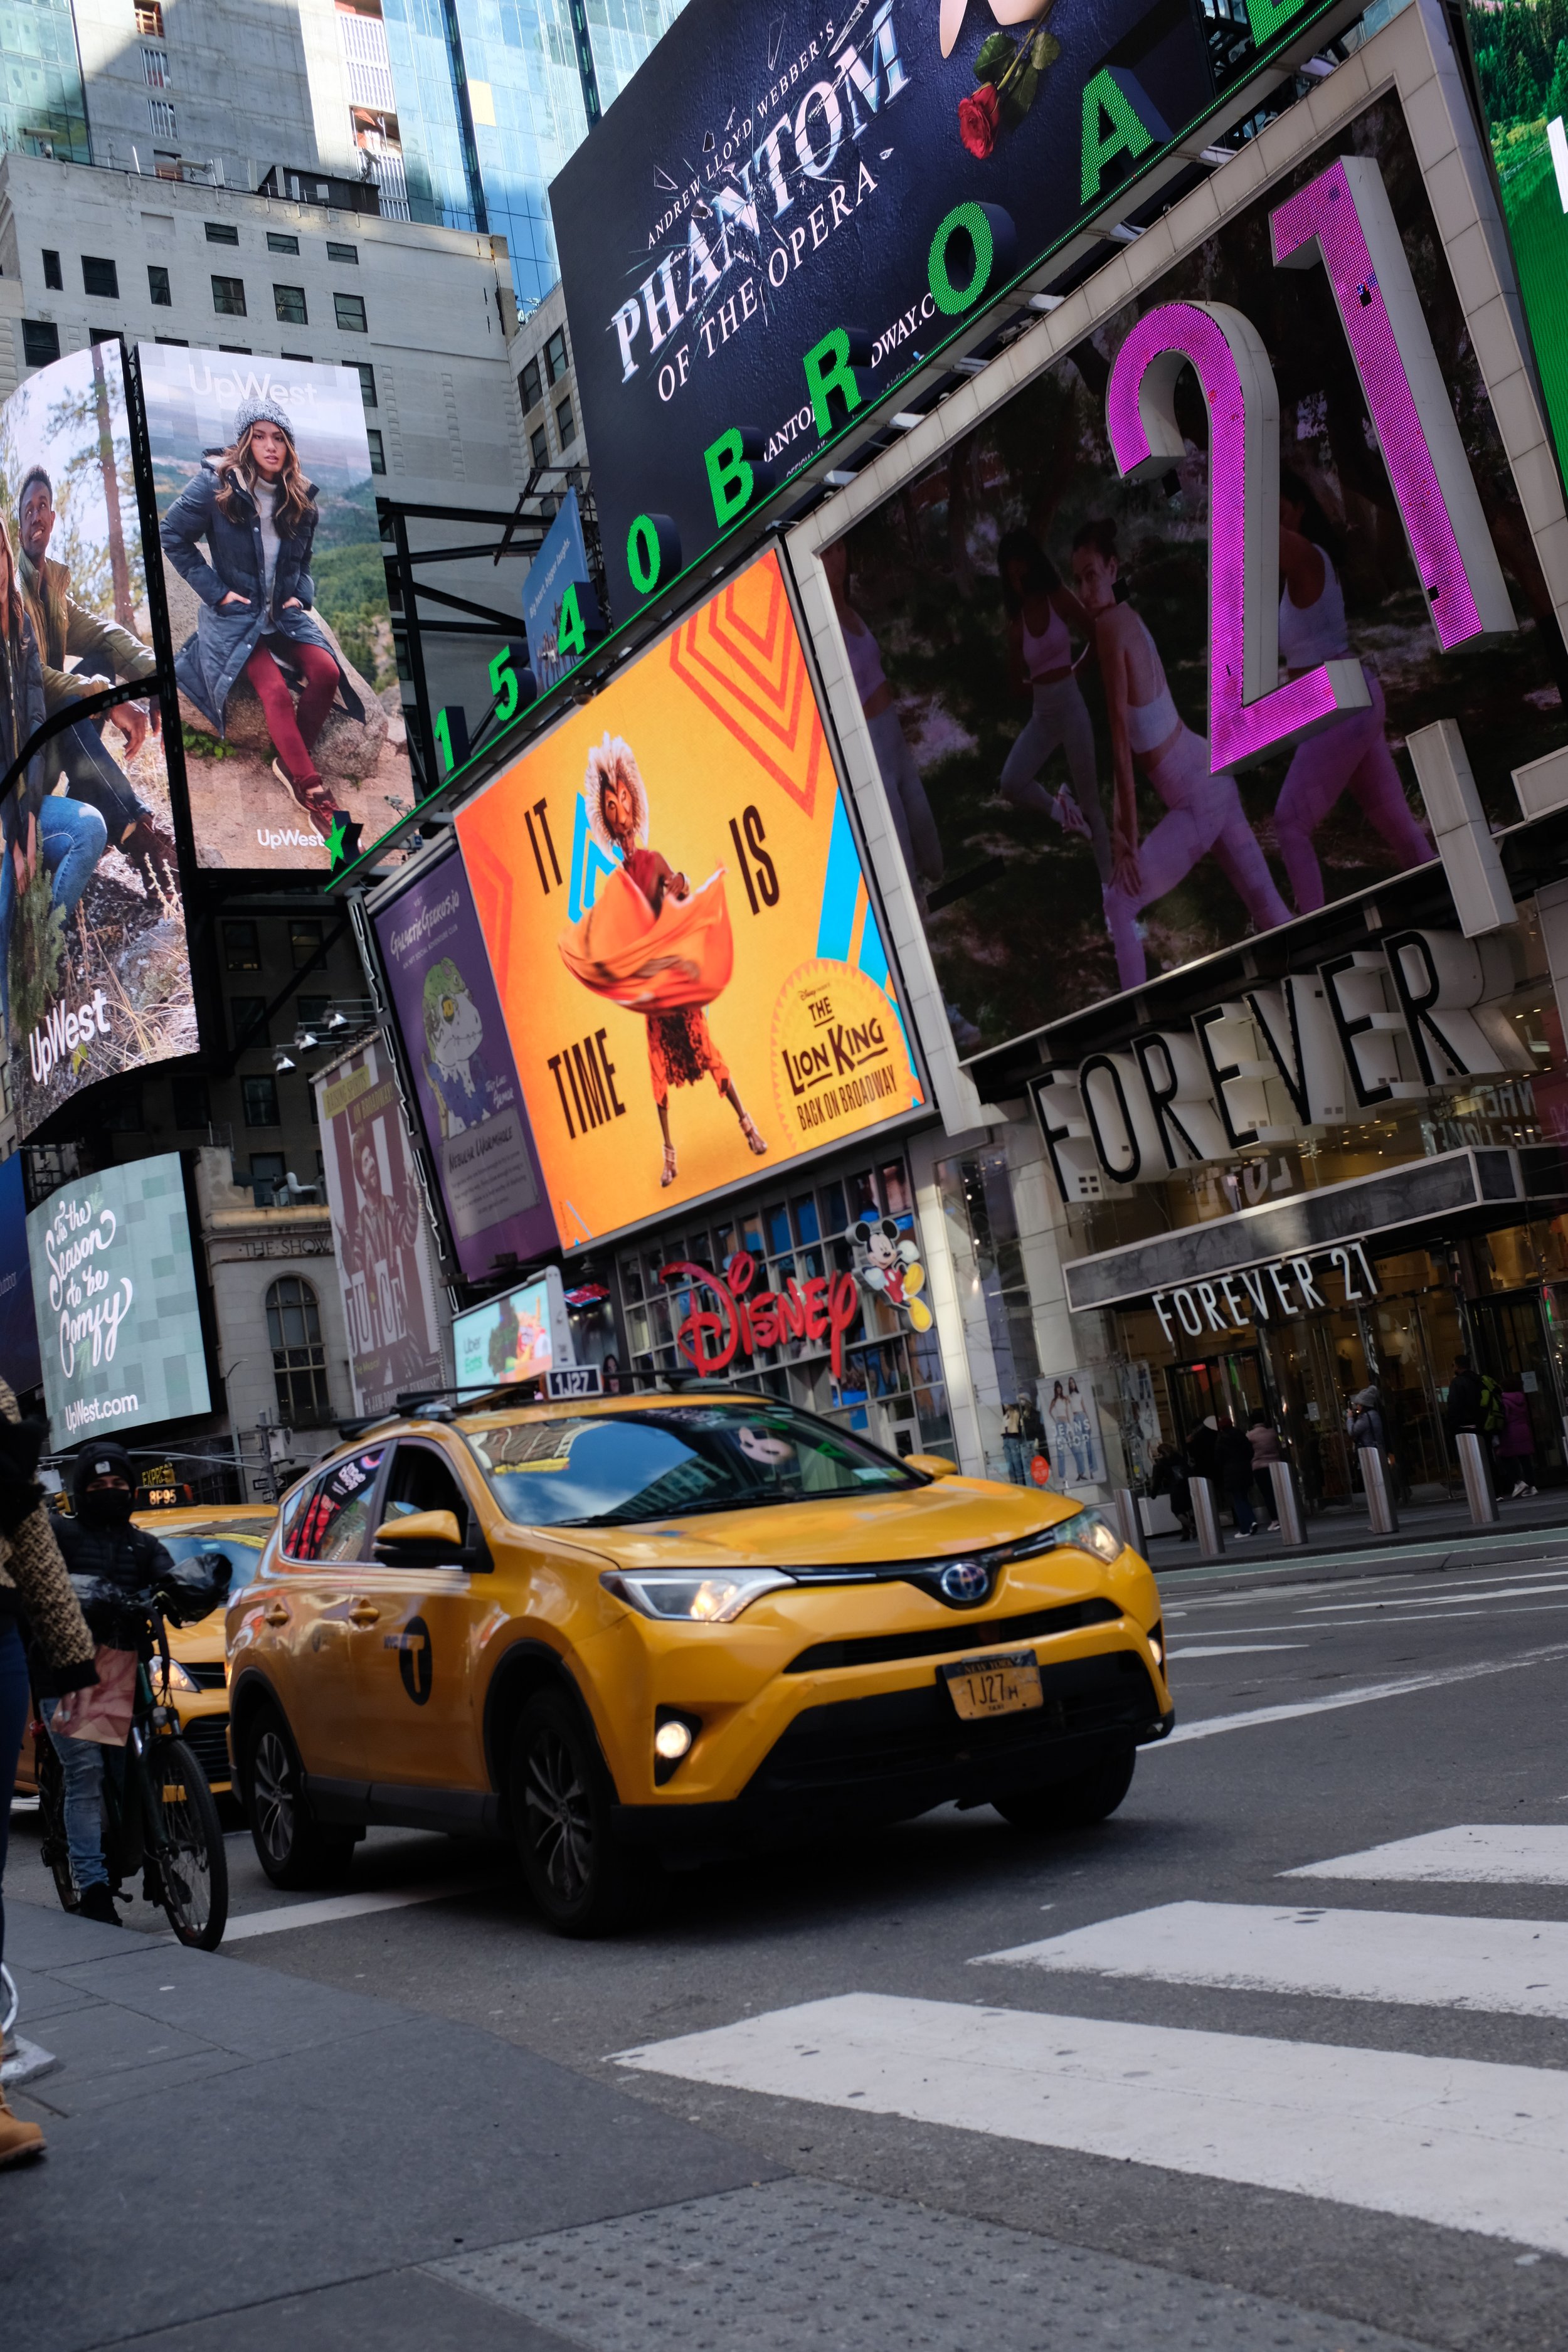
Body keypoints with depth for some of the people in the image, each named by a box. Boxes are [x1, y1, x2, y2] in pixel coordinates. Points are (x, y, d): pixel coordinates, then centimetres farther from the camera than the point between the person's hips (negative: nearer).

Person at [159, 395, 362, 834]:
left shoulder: (300, 497, 5)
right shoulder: (217, 484, -9)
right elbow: (172, 536, -5)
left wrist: (301, 596, 1)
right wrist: (216, 591, -10)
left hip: (284, 612, 5)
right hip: (235, 613, -5)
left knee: (327, 670, -22)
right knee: (274, 690, -27)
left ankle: (292, 761, -5)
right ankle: (312, 790, -23)